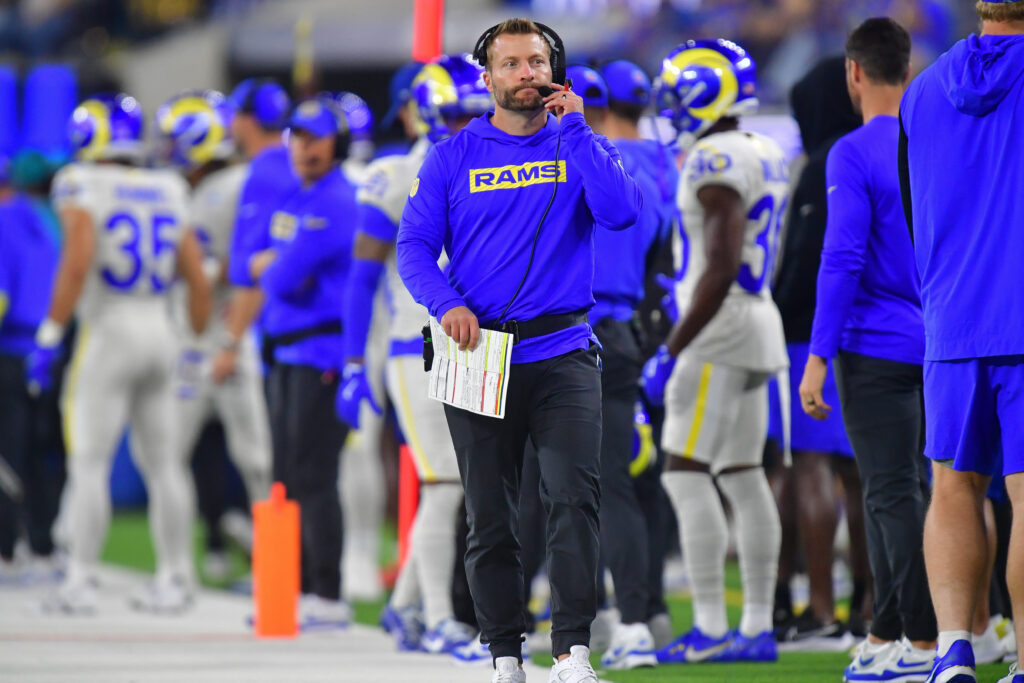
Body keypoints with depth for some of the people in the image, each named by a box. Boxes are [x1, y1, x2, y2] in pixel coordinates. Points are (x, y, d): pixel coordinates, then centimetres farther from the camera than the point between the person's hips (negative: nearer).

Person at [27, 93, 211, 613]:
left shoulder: (84, 191, -8)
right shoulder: (166, 195, 10)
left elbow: (78, 260, -20)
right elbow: (198, 278, 10)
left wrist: (50, 335, -16)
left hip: (108, 333, -6)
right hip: (159, 331, 6)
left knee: (88, 461, -3)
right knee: (161, 461, 10)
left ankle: (81, 582, -5)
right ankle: (175, 579, 13)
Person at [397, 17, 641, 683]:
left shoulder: (581, 146, 7)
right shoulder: (453, 157, 7)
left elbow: (621, 211, -11)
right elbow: (414, 246, 2)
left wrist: (574, 128, -10)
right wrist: (447, 304, -16)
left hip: (563, 353, -1)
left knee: (575, 496, -17)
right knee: (490, 517, 5)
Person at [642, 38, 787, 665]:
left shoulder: (717, 161, -17)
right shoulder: (768, 156, 14)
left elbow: (720, 270, -23)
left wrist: (671, 352, -22)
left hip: (720, 330, -10)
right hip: (759, 318, 10)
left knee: (687, 474, -8)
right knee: (742, 477, 10)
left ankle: (710, 630, -11)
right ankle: (759, 626, 11)